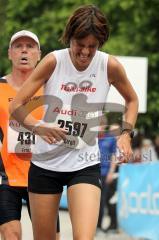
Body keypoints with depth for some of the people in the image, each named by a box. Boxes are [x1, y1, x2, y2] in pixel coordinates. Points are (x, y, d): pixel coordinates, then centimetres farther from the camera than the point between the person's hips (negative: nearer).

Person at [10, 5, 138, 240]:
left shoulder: (110, 66, -7)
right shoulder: (53, 61, -9)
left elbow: (132, 100, 14)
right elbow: (16, 105, -9)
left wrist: (126, 133, -2)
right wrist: (37, 127, -29)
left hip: (85, 165, -1)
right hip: (46, 164, 1)